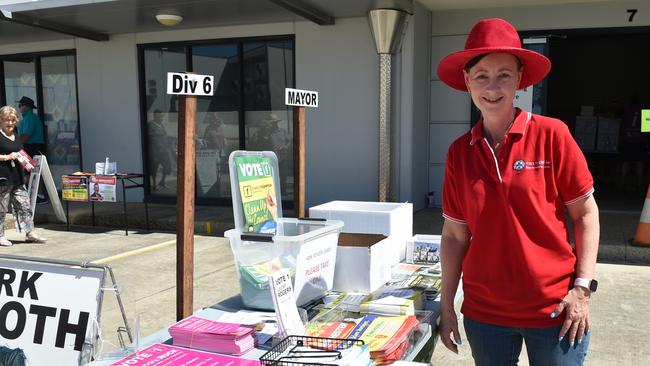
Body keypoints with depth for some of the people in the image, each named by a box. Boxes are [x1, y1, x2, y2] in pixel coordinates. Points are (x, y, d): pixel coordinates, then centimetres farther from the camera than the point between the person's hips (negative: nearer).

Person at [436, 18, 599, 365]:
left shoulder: (551, 134, -9)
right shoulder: (459, 152, -1)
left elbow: (585, 213, -3)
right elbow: (455, 235, 4)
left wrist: (582, 287, -9)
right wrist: (447, 305, 4)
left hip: (554, 309, -2)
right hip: (484, 312, 3)